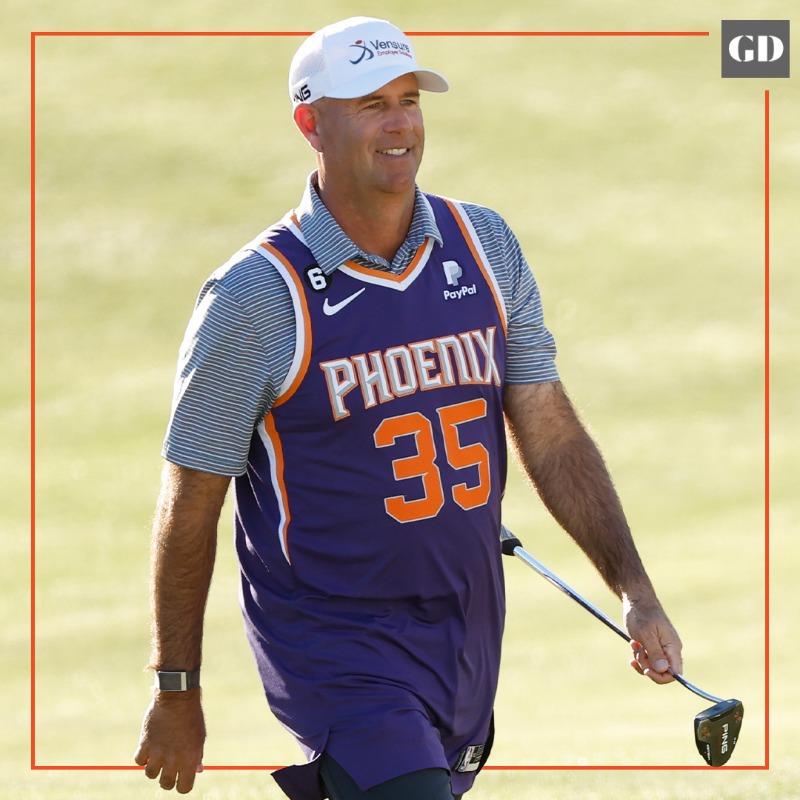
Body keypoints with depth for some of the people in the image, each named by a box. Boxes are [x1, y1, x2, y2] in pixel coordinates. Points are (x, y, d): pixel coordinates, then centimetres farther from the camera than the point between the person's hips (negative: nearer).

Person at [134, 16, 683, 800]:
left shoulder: (485, 245, 5)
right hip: (331, 642, -5)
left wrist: (634, 589, -4)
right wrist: (176, 692, -2)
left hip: (468, 641, 6)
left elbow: (550, 431, 7)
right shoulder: (256, 294, -10)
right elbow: (191, 505, -5)